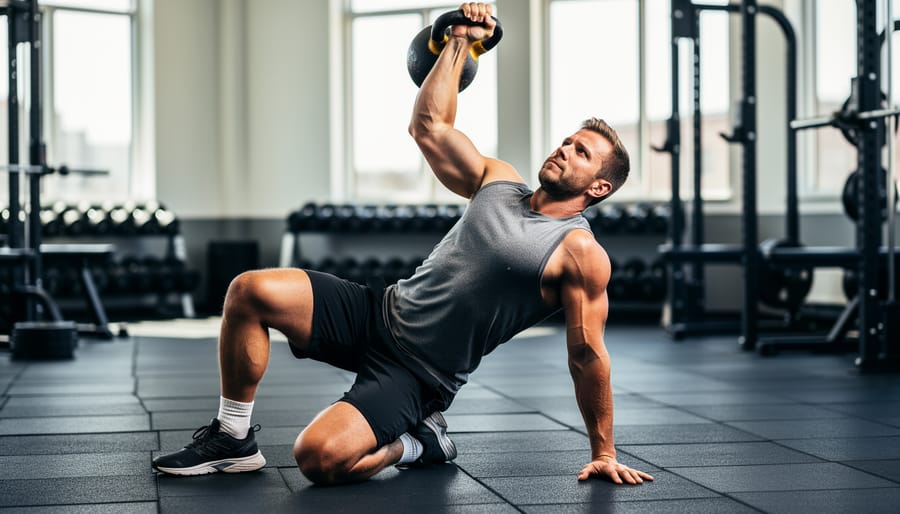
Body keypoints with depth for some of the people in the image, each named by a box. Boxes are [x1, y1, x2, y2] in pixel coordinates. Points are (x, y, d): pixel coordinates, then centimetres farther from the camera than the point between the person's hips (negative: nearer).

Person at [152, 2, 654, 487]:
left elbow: (588, 354, -8)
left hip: (418, 373, -6)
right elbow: (429, 125, 13)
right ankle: (234, 438, 2)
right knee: (251, 291, -15)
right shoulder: (498, 181, 9)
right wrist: (460, 42, 11)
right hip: (382, 312, 7)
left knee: (320, 458, -29)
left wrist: (604, 452, -6)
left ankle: (413, 443, 3)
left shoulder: (583, 254, -9)